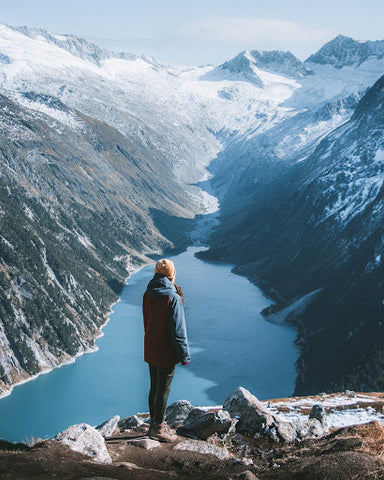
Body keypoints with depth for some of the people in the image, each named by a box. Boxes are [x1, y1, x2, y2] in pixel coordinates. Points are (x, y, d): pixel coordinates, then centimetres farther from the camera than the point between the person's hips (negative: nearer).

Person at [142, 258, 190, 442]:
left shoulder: (147, 295, 2)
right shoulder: (173, 298, -20)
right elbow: (178, 329, -17)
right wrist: (185, 355, -10)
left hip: (150, 350, 7)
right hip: (166, 353, -7)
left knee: (154, 388, 18)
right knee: (163, 390, 4)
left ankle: (155, 423, 29)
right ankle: (158, 428, 13)